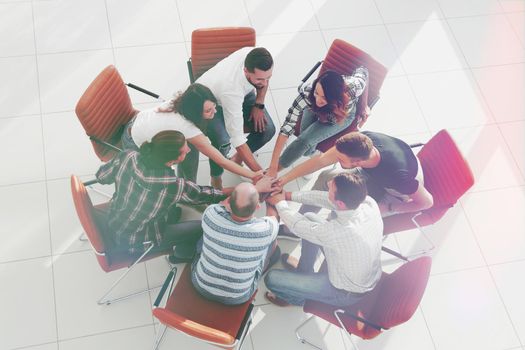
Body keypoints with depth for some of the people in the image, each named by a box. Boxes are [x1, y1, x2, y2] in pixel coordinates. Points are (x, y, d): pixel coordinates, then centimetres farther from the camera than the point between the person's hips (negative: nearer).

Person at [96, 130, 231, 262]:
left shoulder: (127, 156, -23)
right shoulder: (174, 186, -35)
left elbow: (102, 176, -4)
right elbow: (202, 194, -15)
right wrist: (224, 193, 2)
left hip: (112, 223, 6)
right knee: (202, 227, 8)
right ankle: (182, 255, 38)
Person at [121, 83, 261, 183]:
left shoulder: (183, 101, -21)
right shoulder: (187, 127, -39)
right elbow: (221, 161, -33)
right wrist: (253, 175, -29)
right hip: (134, 144, -7)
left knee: (190, 146, -8)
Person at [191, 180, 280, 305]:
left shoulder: (211, 214, -29)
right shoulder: (264, 230, -31)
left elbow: (224, 204, -2)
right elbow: (274, 218, -3)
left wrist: (257, 187, 2)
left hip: (201, 286, 2)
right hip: (236, 298, -1)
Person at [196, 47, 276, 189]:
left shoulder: (255, 58, -31)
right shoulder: (231, 89, -46)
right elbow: (237, 139, -43)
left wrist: (259, 104, -10)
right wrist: (260, 173, -42)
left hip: (243, 93, 6)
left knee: (267, 129, -14)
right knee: (223, 143, -32)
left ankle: (237, 158, 15)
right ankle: (216, 178, 0)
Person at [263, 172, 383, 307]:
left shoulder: (337, 231, -42)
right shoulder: (369, 203, -23)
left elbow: (298, 225, -23)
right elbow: (325, 198, -7)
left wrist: (280, 203, -4)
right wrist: (289, 195, -1)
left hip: (346, 293, -6)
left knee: (272, 279, -3)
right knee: (309, 218, 12)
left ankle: (297, 297, 30)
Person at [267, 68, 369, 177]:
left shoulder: (352, 88, -41)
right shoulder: (307, 94, -42)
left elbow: (363, 71, -18)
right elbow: (287, 128, -42)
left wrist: (363, 106, -9)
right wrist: (273, 166, -45)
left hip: (343, 115, -1)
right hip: (315, 109, 1)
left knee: (305, 140, -19)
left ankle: (278, 168, 4)